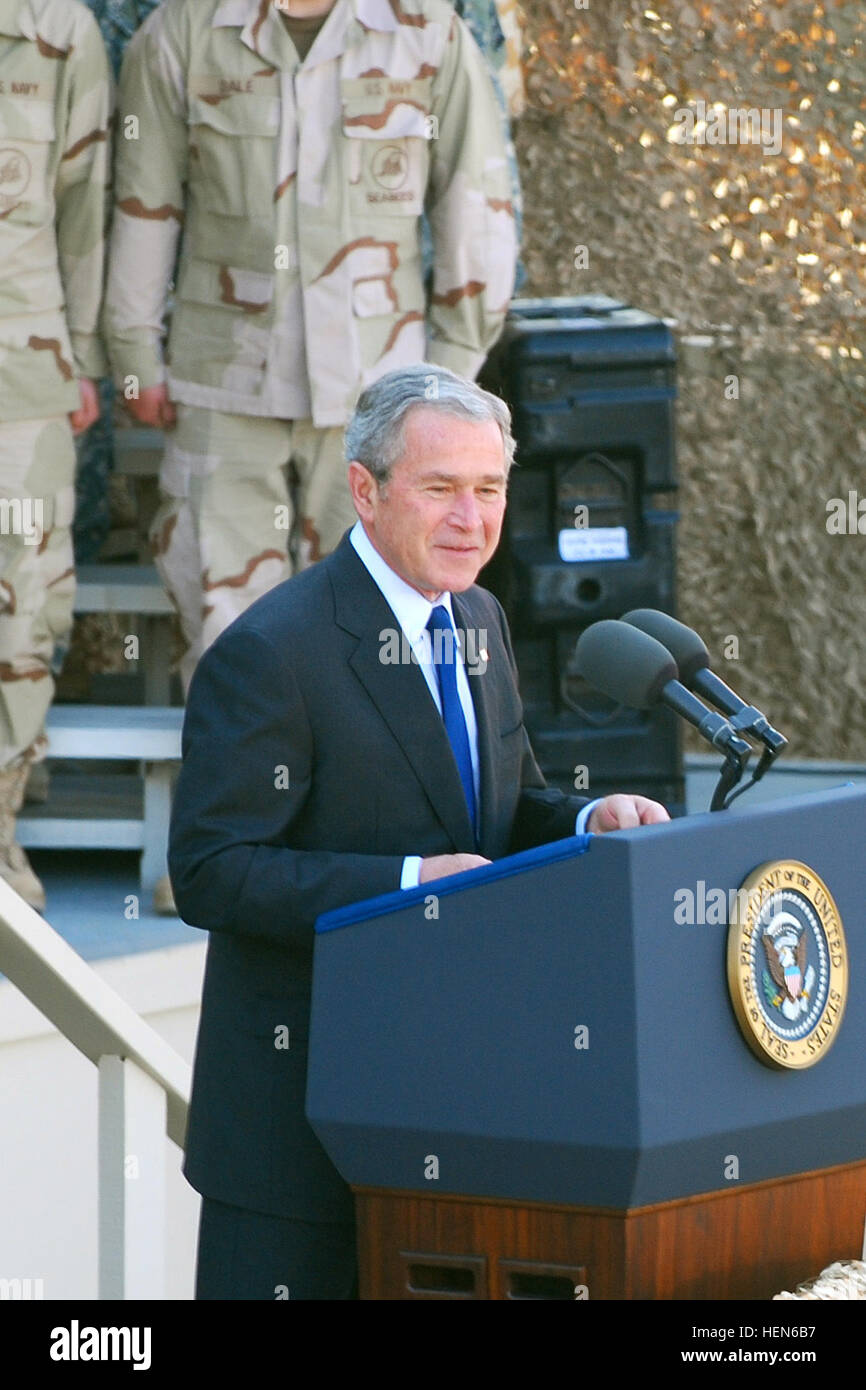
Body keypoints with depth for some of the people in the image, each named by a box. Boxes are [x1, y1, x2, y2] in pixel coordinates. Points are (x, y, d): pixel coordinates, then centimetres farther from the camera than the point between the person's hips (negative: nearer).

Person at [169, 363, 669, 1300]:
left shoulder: (479, 621, 11)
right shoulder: (268, 654, -16)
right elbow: (210, 872, -19)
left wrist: (589, 823, -3)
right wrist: (408, 882, -27)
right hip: (297, 1105, -8)